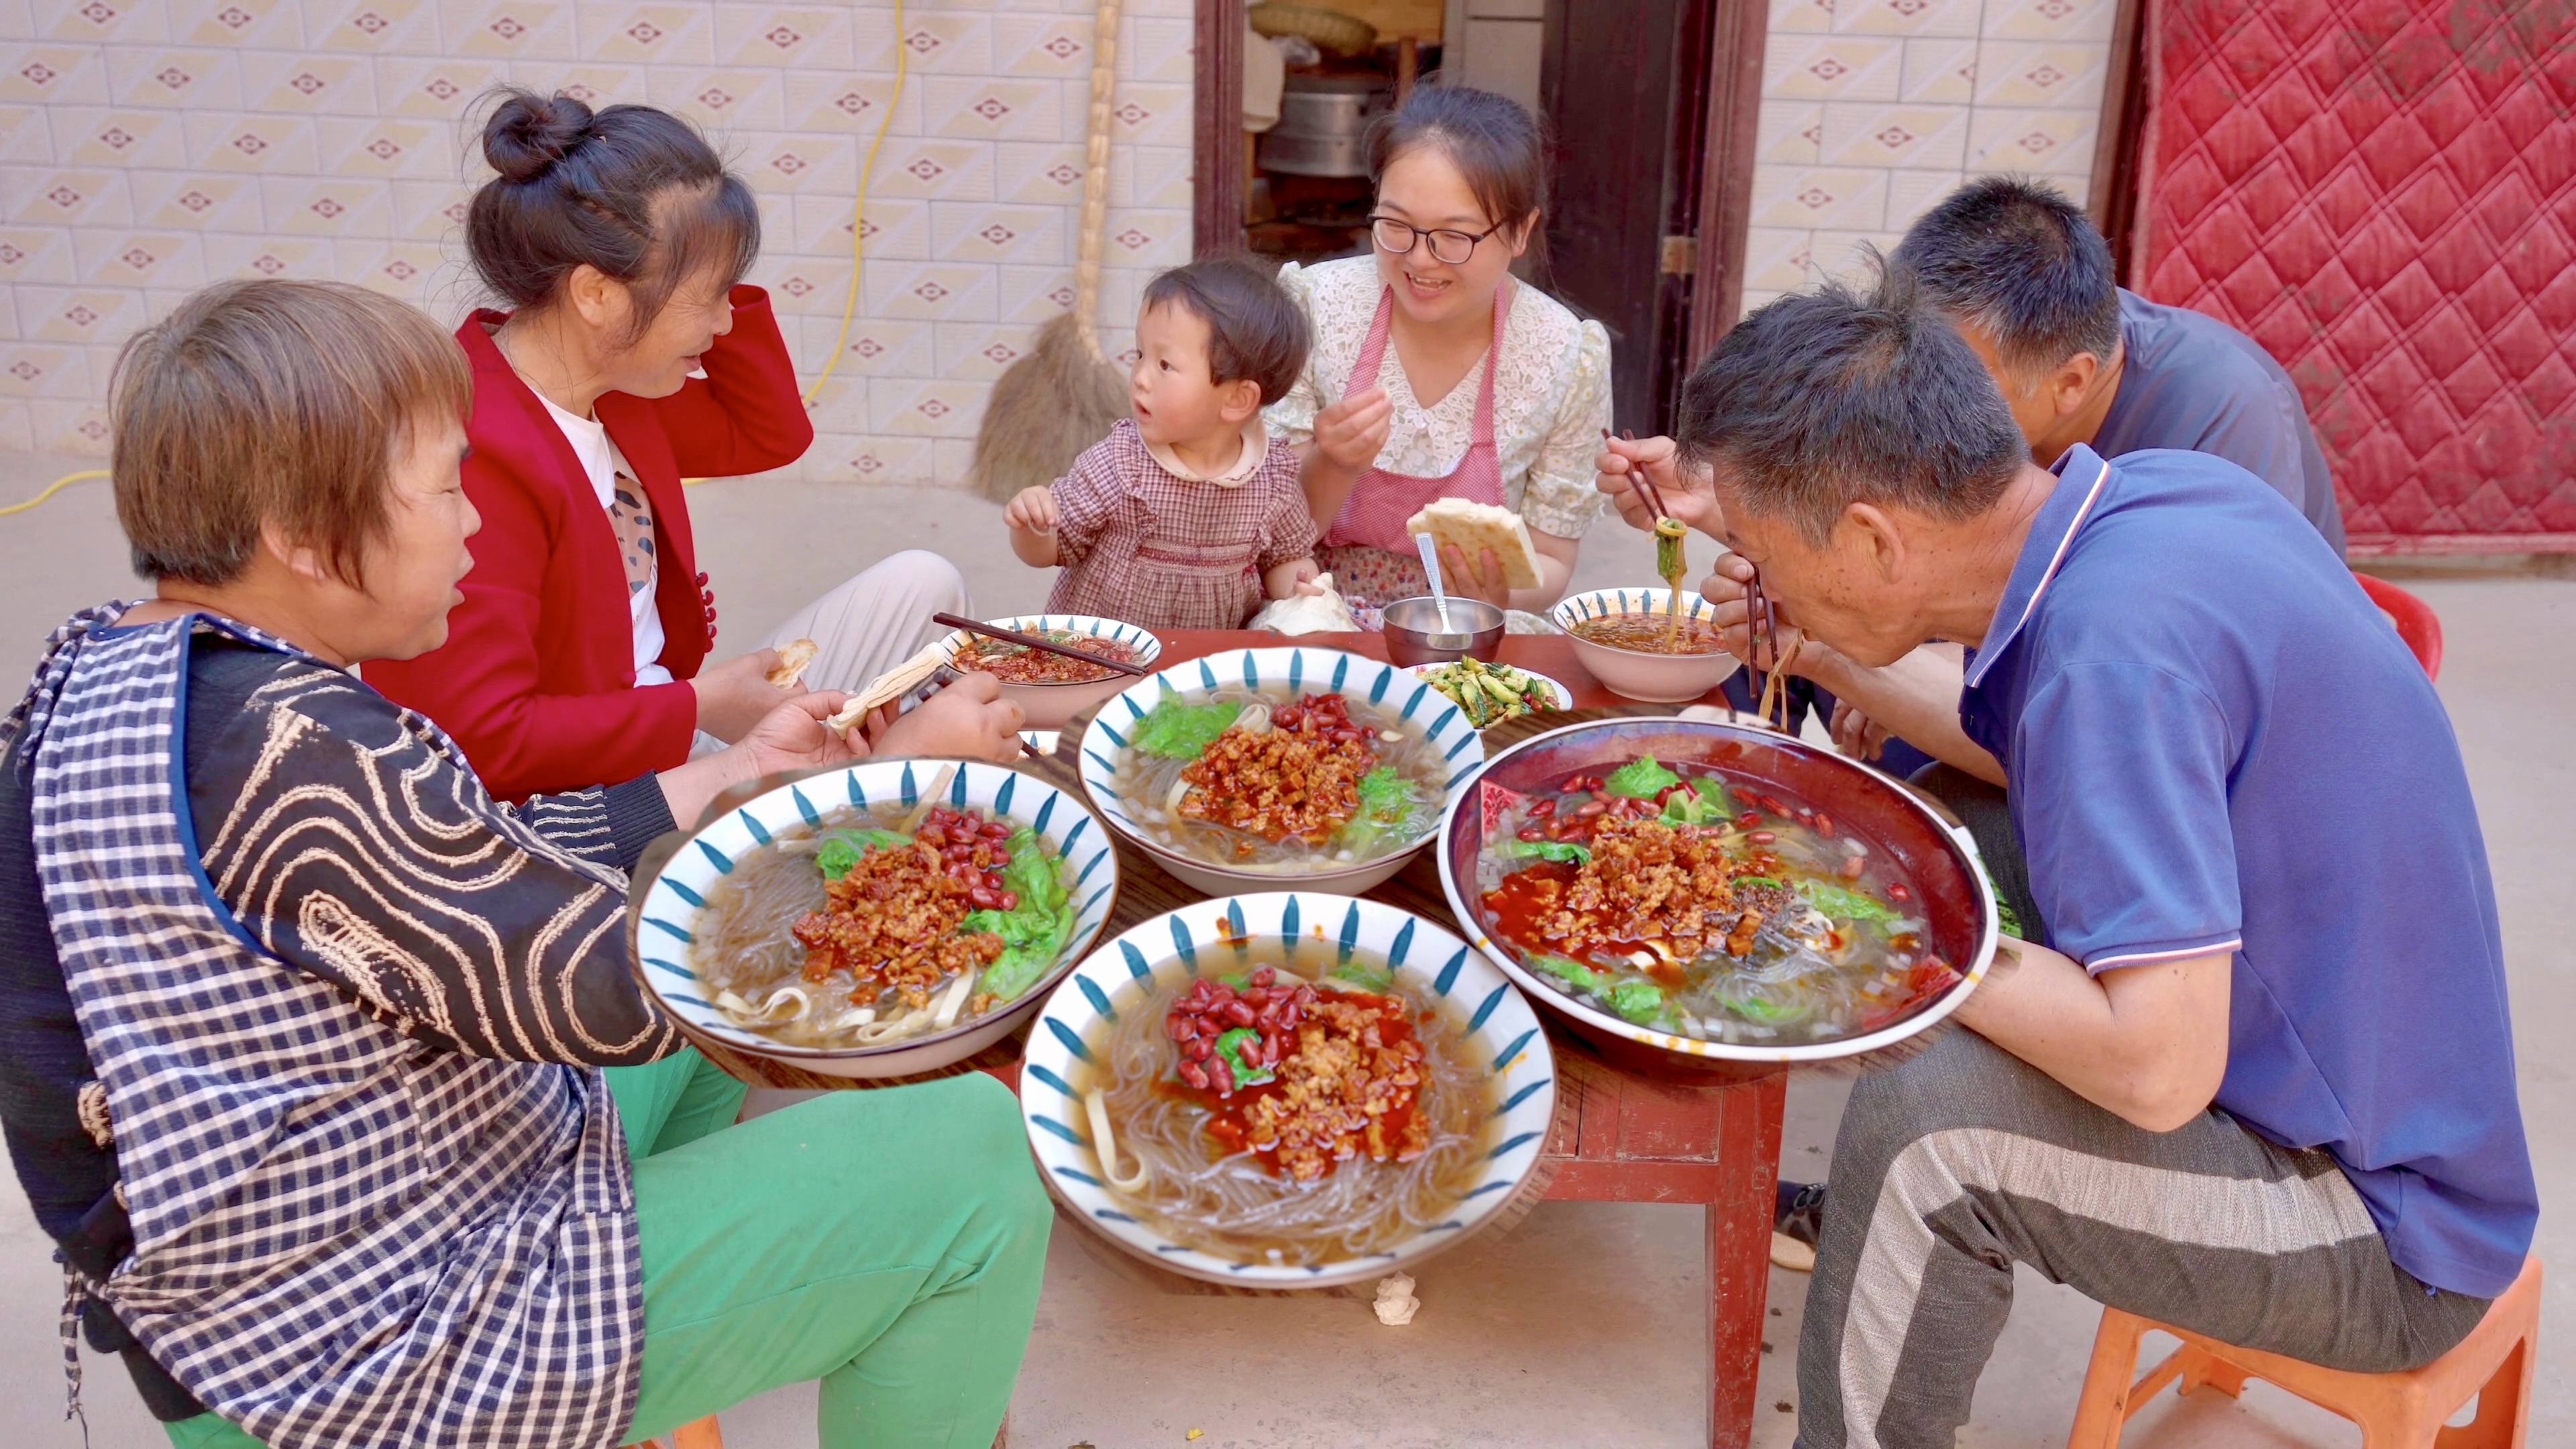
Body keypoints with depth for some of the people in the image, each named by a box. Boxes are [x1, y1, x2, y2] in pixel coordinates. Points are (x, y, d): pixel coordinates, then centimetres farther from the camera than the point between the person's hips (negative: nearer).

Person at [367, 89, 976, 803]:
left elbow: (771, 434, 18)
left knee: (920, 584, 6)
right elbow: (483, 738, -29)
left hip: (663, 728, 10)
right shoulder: (480, 458, -27)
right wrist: (702, 706, -22)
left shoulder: (611, 388, 2)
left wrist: (711, 275, 3)